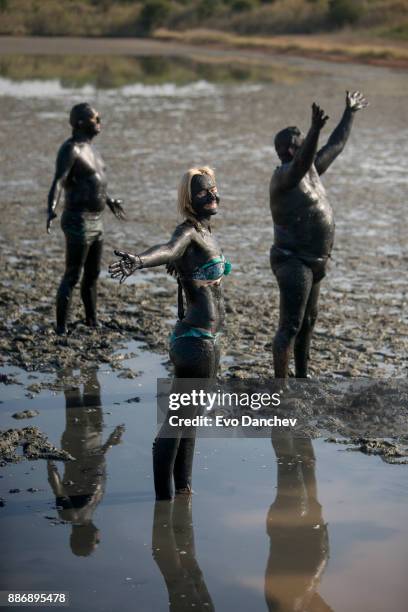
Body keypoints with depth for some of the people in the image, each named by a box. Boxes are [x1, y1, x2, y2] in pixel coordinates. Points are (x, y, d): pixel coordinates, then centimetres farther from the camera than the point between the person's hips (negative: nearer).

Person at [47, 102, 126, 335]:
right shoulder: (70, 149, -16)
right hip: (78, 222, -9)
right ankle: (61, 330, 0)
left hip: (96, 221, 9)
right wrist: (52, 210, -43)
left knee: (93, 274, 20)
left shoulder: (89, 147, 12)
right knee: (72, 277, -5)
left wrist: (110, 201, 40)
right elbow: (59, 182, -27)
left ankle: (92, 320, 35)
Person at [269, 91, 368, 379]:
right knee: (290, 327, -11)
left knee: (308, 321, 21)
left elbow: (336, 146, 23)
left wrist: (350, 113, 32)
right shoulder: (284, 176, -18)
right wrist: (316, 129, -56)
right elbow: (302, 161, -41)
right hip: (293, 262, -10)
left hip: (312, 263, 10)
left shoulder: (310, 170, 9)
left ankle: (302, 377, 35)